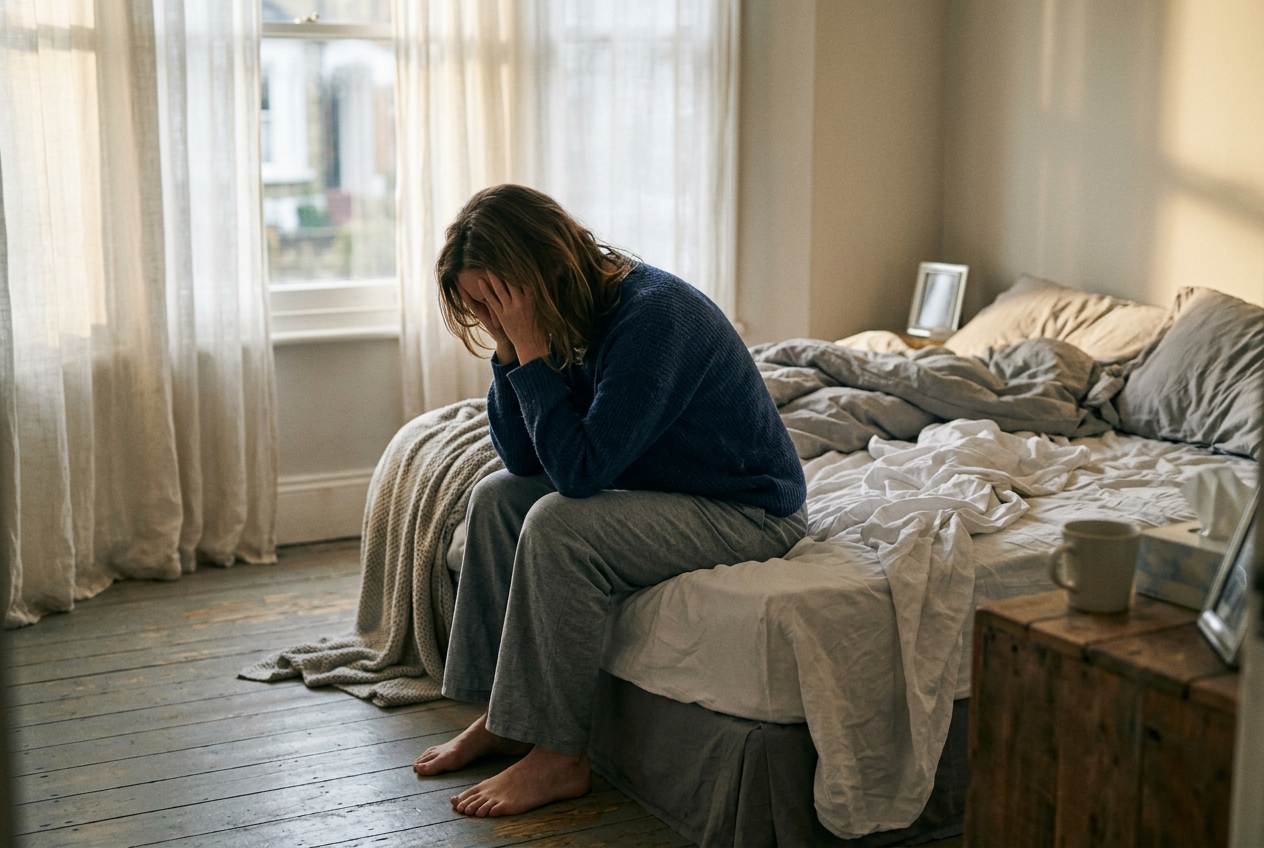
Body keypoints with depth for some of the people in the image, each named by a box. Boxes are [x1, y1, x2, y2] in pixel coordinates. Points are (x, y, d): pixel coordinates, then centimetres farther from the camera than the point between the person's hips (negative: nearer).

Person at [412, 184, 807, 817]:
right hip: (658, 489, 10)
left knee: (558, 525, -27)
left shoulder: (653, 315, -28)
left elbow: (579, 469, -32)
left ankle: (559, 758, -15)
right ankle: (500, 717, 8)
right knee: (496, 497, 5)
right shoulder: (575, 317, -1)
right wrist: (508, 350, -11)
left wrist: (531, 349, -27)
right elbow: (523, 460, 1)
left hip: (746, 512, -10)